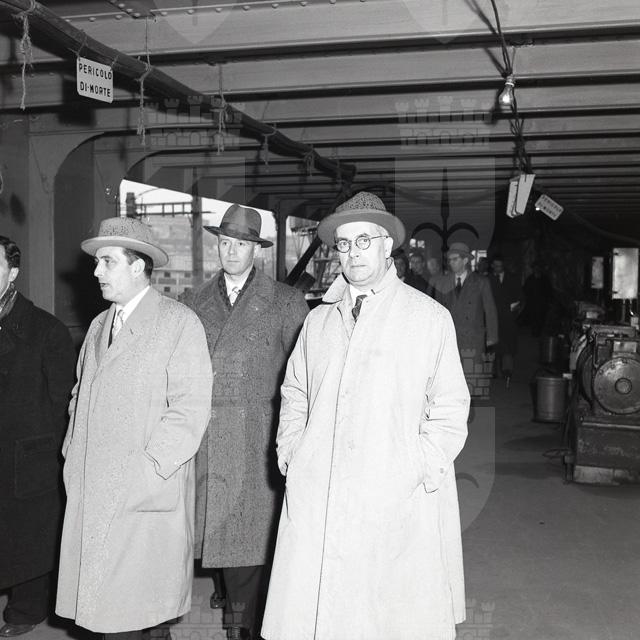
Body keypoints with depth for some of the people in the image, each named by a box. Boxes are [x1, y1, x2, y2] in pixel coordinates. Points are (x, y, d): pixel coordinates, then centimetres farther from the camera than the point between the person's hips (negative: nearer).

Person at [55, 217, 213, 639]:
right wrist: (74, 455, 7)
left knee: (139, 601, -1)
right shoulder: (99, 325, 16)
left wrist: (148, 469, -16)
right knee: (104, 604, 8)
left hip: (151, 492, -6)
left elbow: (191, 407, -12)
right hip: (92, 492, 6)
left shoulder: (179, 322, -6)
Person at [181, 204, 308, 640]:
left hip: (262, 439, -3)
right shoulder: (196, 301, 13)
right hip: (209, 438, 3)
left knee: (260, 534, -2)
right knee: (226, 534, 7)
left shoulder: (286, 302, 3)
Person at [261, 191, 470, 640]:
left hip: (397, 501, -3)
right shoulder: (318, 320, 15)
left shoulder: (430, 317, 3)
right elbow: (294, 392, 23)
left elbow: (450, 409, 2)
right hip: (315, 497, 3)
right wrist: (289, 451, 10)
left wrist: (420, 471, -8)